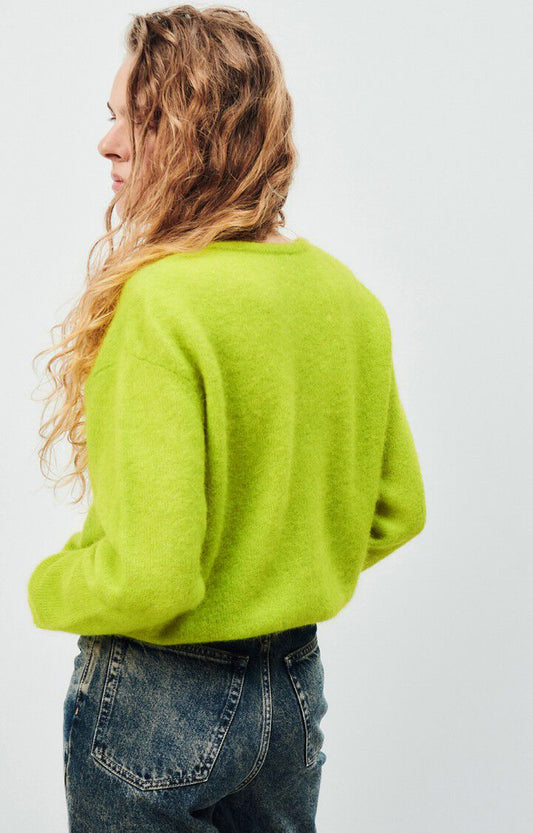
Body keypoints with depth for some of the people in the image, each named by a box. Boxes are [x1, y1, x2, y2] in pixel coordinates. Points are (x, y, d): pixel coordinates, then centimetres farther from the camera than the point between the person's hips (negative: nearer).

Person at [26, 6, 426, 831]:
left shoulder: (160, 304, -24)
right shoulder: (350, 297, -3)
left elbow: (150, 575, -26)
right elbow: (397, 511, 6)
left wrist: (49, 588, -7)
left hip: (159, 699, -6)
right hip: (296, 682, 6)